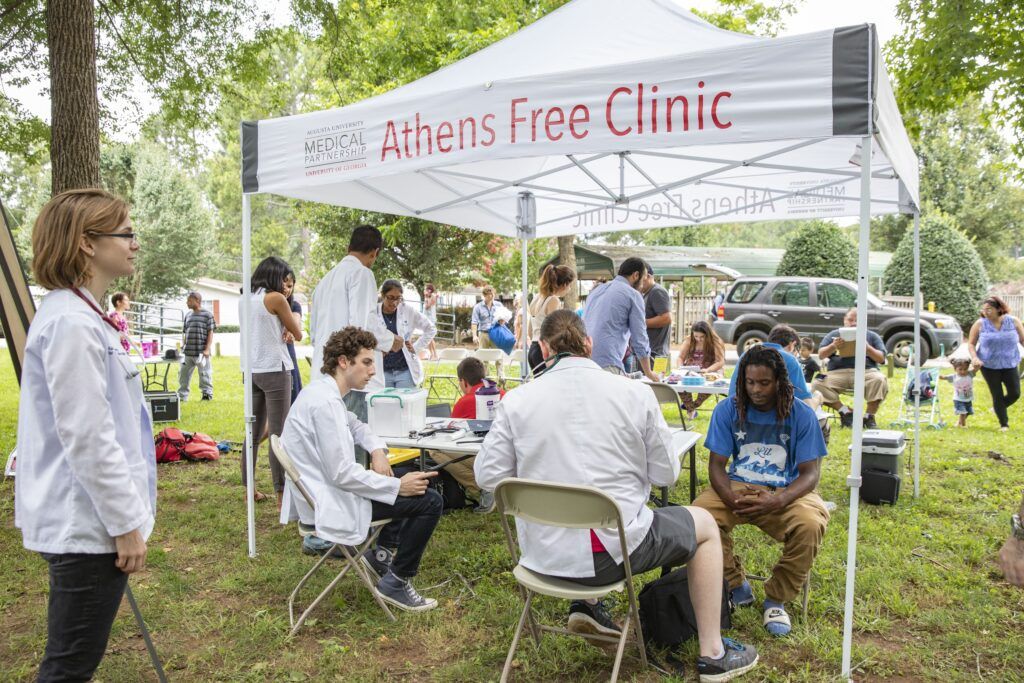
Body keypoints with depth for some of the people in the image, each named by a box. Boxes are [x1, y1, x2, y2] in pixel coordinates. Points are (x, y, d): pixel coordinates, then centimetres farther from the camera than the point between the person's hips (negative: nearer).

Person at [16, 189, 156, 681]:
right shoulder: (72, 323, -21)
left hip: (80, 518, 10)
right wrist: (126, 523, -16)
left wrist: (125, 512, 22)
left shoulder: (77, 314, 11)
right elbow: (87, 440, -23)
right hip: (88, 525, -10)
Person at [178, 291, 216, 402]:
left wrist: (207, 349, -11)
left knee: (204, 374, 2)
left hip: (201, 352, -5)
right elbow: (184, 333, 18)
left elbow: (210, 333, -5)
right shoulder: (188, 315, 13)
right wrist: (183, 347, 10)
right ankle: (182, 396, 18)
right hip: (187, 352, 6)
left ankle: (207, 394, 12)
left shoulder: (207, 315, -3)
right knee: (183, 374, 9)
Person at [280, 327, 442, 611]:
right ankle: (395, 583, 0)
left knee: (409, 481, 24)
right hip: (330, 503, -11)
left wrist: (377, 449, 3)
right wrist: (397, 486, -20)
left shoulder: (321, 391, 8)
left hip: (322, 492, 11)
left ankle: (381, 555, 23)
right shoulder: (325, 402, -24)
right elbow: (341, 474, -27)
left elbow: (356, 426, 24)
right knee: (430, 501, -12)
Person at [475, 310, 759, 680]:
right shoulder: (635, 393, -8)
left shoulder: (516, 400, -7)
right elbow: (666, 474, -2)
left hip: (541, 553, 3)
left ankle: (585, 605, 25)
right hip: (614, 550, -3)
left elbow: (487, 475, -3)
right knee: (705, 525, 25)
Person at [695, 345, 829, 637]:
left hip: (786, 492, -1)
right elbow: (717, 464, -1)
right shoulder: (728, 410, 0)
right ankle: (736, 586, -2)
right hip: (738, 486, 1)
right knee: (699, 513, -29)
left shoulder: (801, 414, -3)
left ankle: (776, 599, -6)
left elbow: (810, 473, -6)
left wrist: (777, 501, -27)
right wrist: (730, 498, -24)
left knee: (811, 525, -34)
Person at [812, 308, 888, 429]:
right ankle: (845, 411, -16)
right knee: (817, 385, -28)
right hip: (838, 373, 1)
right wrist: (833, 346, -7)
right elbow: (821, 355, 13)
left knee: (879, 380, -34)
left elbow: (881, 358, 9)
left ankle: (869, 416, -18)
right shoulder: (834, 335, 21)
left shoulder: (872, 336, 20)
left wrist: (867, 348, -9)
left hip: (866, 372, 0)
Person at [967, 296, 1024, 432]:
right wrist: (974, 358, -17)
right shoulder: (980, 324, -6)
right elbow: (971, 344, -2)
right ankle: (1004, 424, 16)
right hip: (989, 365, -2)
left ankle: (999, 408, 32)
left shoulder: (1013, 321, -3)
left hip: (1009, 364, 2)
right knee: (997, 395, 2)